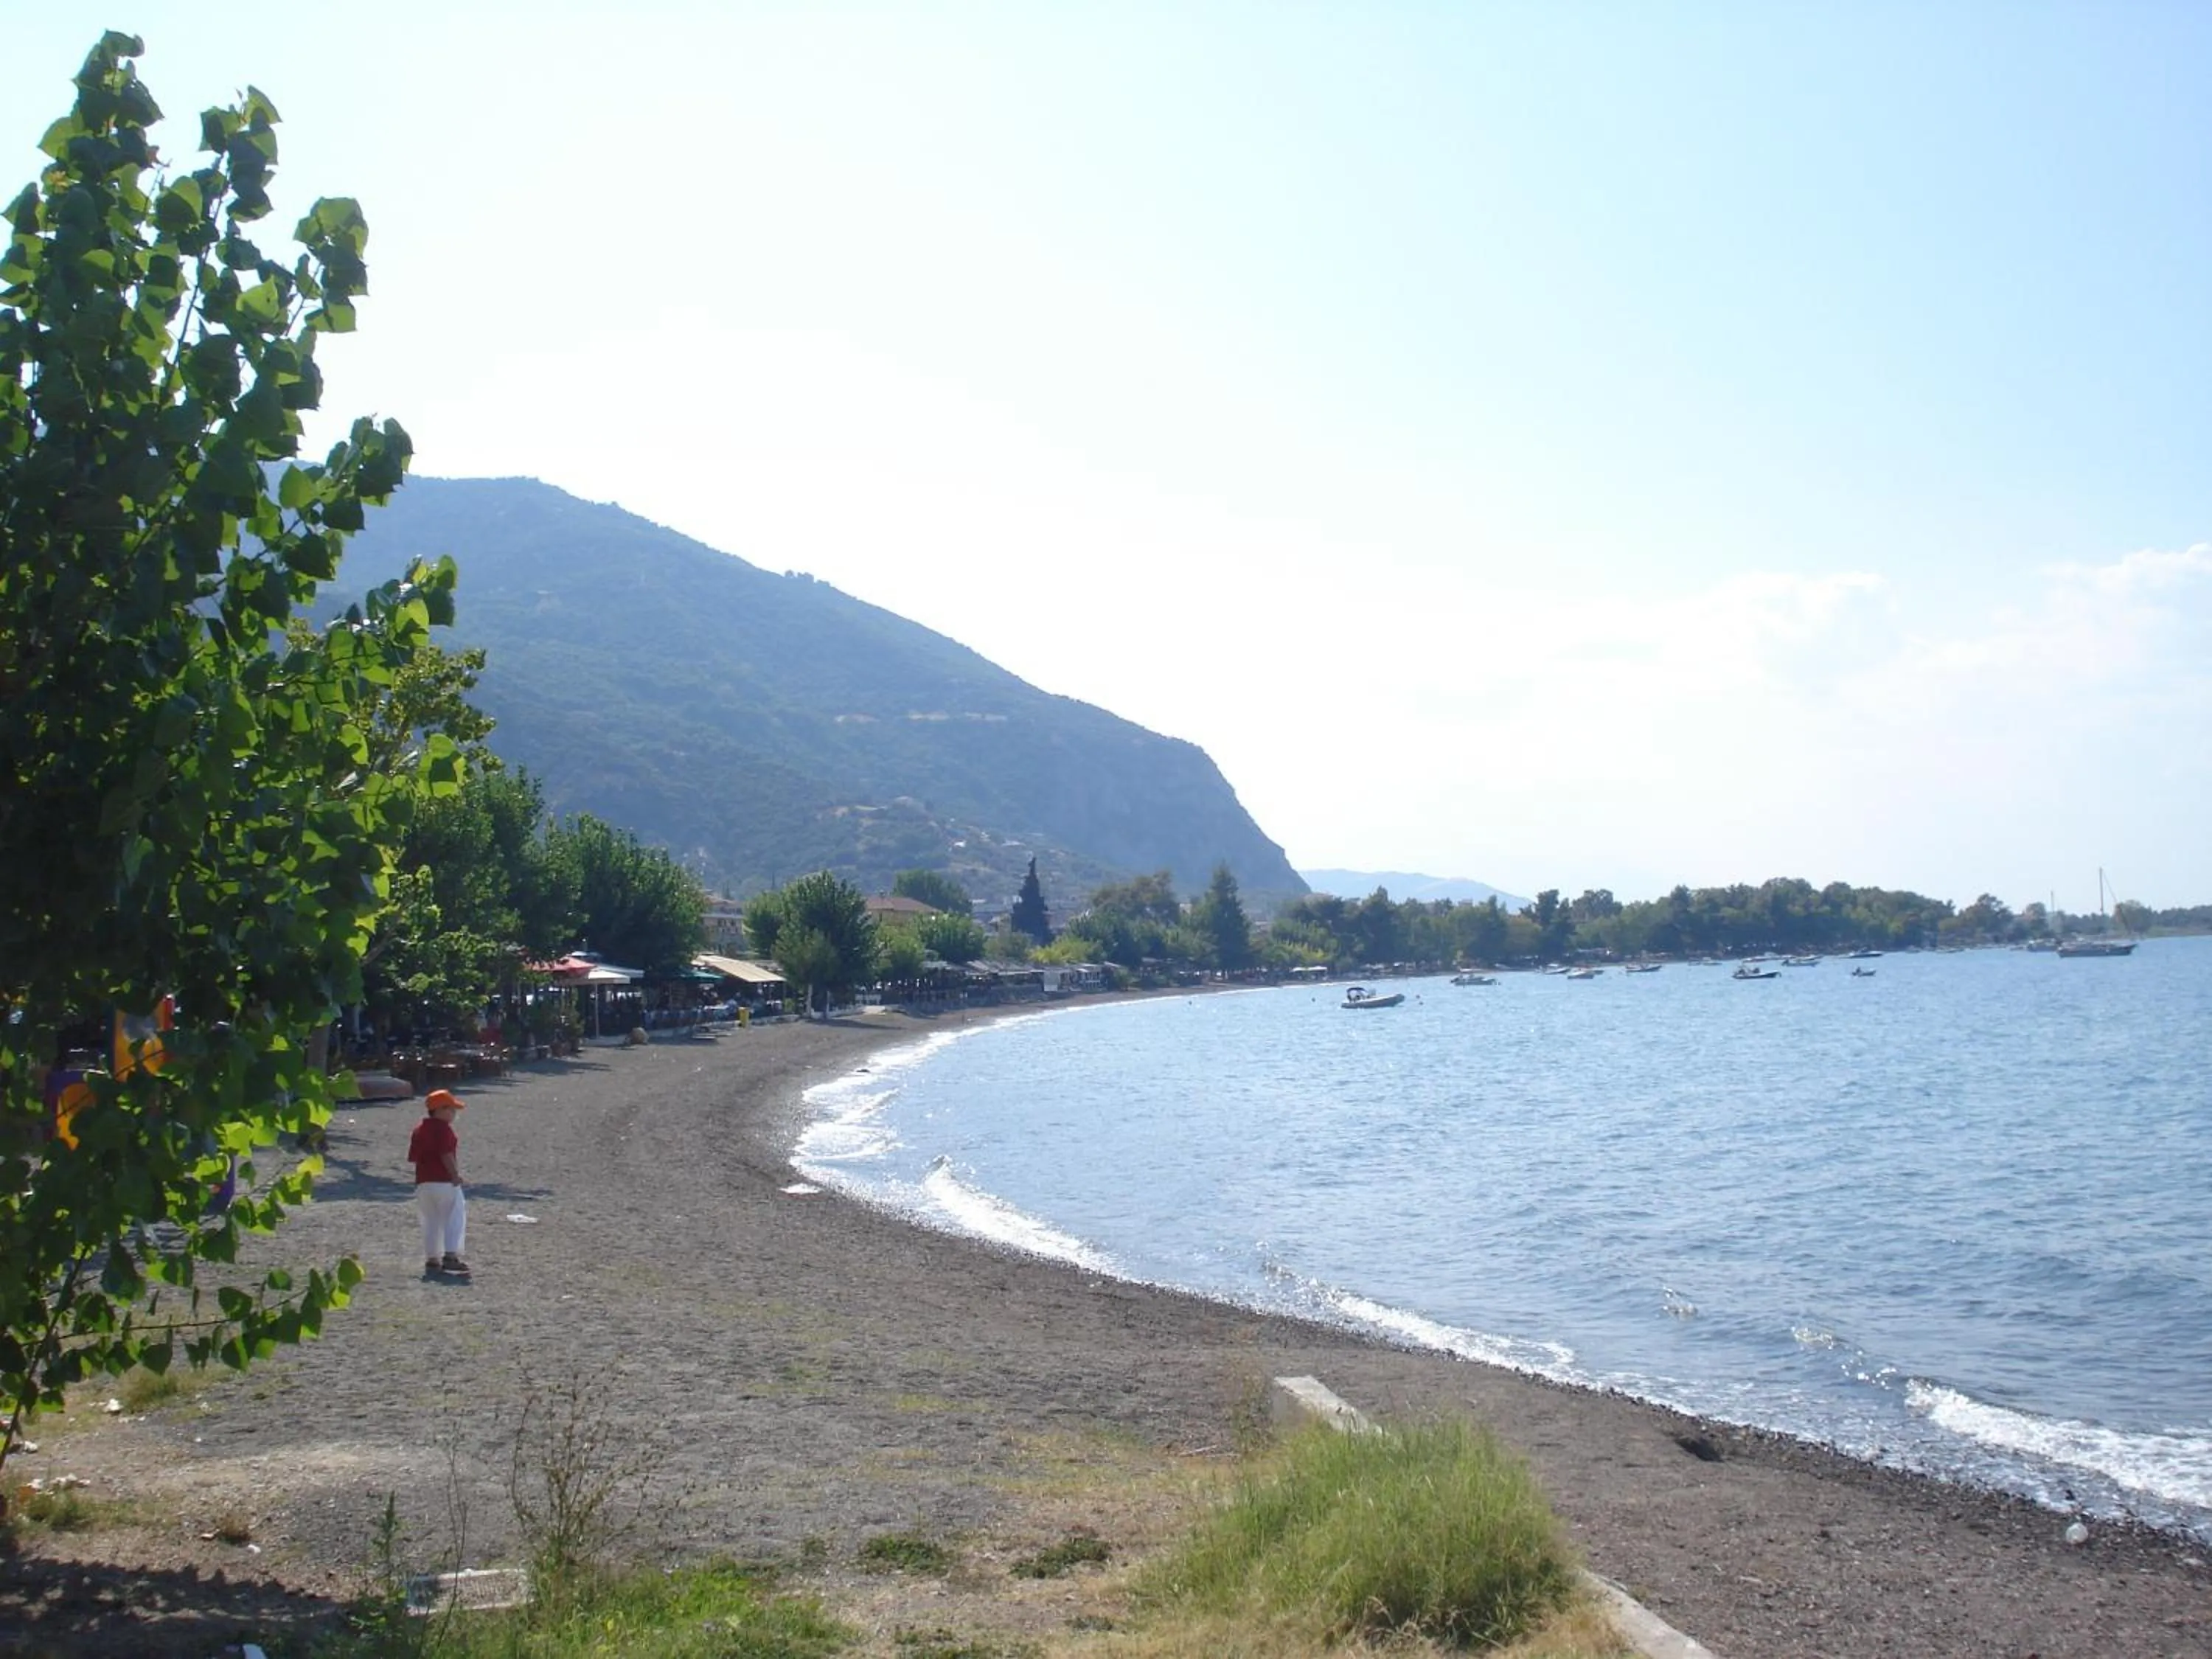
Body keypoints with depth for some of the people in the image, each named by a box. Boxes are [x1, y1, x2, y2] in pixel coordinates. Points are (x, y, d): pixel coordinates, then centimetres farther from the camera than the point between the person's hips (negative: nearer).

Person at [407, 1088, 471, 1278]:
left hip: (423, 1183, 7)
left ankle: (431, 1260, 13)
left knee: (431, 1222, 13)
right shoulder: (443, 1129, -11)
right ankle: (450, 1257, -11)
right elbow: (446, 1155, -20)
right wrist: (455, 1175, -15)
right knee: (454, 1219, -1)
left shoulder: (418, 1130, 13)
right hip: (445, 1182, -7)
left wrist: (425, 1175, 16)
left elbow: (414, 1157, 12)